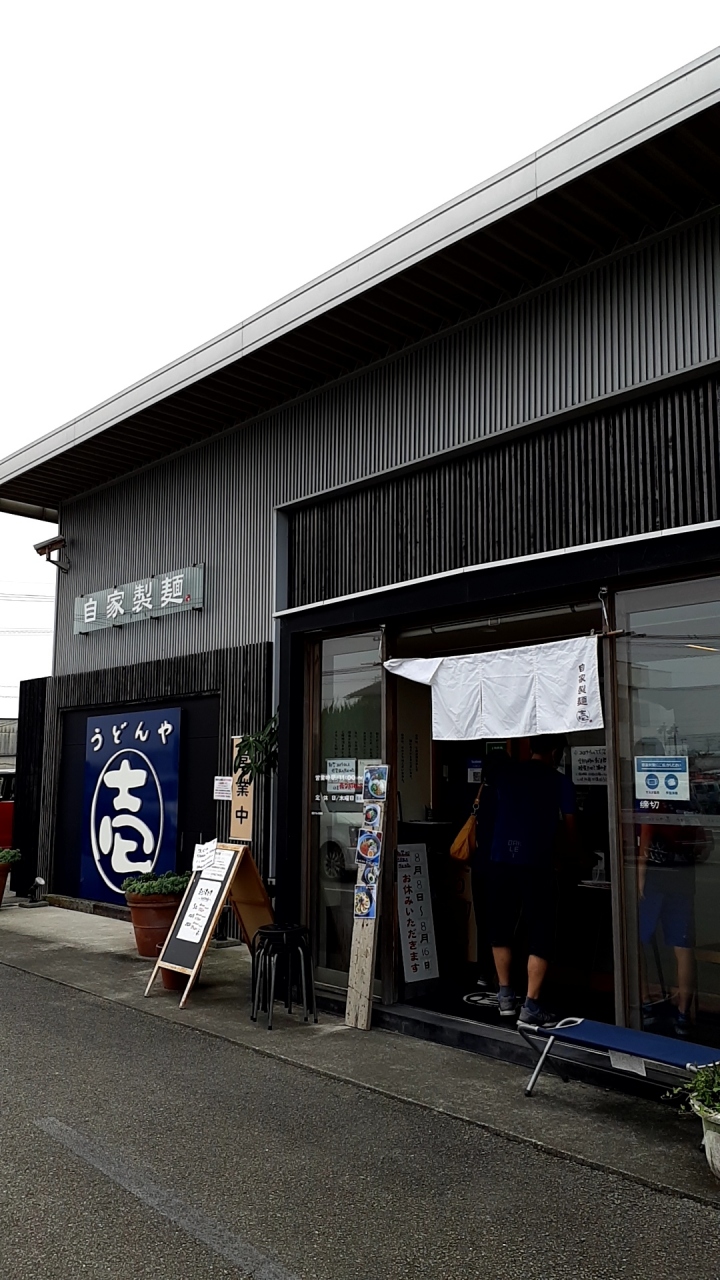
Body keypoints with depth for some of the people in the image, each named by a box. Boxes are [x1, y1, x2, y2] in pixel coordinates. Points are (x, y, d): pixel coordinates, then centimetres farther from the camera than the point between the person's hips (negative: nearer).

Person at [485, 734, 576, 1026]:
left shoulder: (505, 776, 12)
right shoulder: (560, 783, 2)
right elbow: (570, 830, 8)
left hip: (500, 863, 4)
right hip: (535, 866, -4)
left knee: (501, 929, 17)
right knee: (541, 936, 5)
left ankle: (505, 996, 24)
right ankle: (531, 1005, 3)